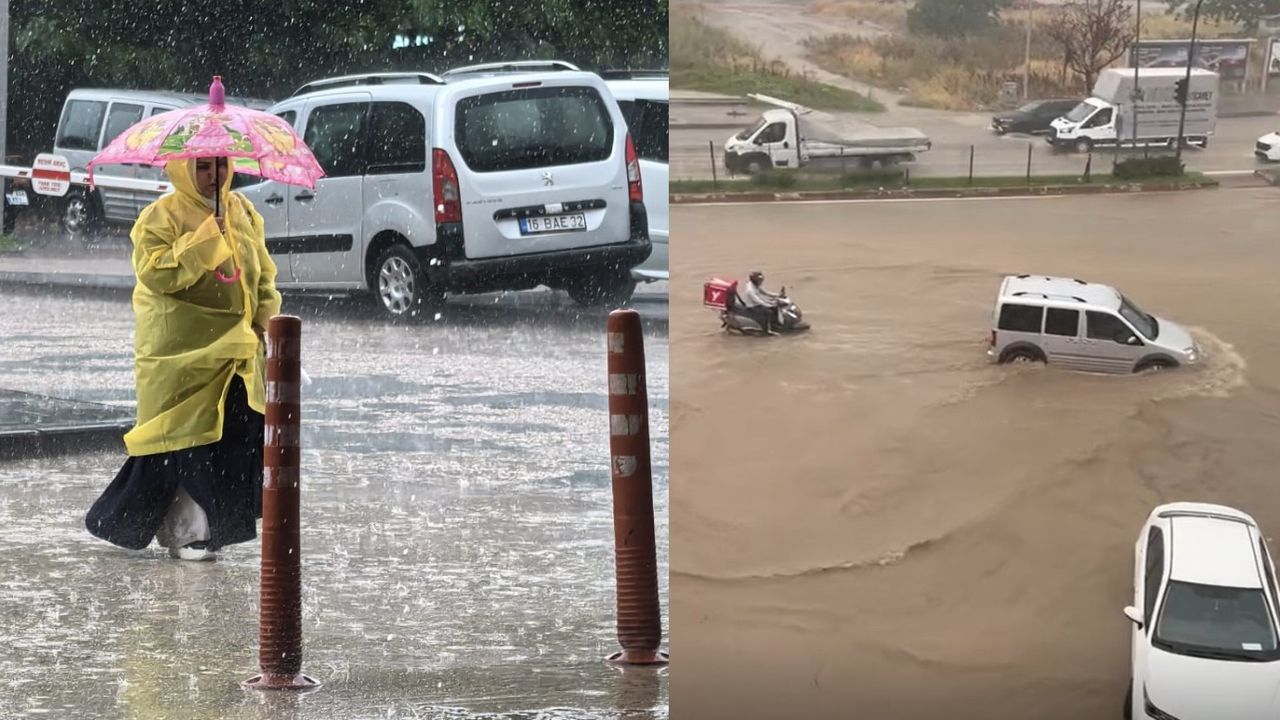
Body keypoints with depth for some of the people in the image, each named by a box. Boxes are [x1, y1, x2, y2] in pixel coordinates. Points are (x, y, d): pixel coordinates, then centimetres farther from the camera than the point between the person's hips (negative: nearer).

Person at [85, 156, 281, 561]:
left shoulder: (243, 213, 12)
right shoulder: (162, 217, -8)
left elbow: (263, 271, 19)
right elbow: (155, 272, -21)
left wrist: (265, 315, 5)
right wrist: (205, 239, -25)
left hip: (235, 351, 6)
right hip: (182, 352, -6)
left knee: (239, 434, 3)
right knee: (187, 437, -6)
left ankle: (215, 523, 15)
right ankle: (185, 532, 2)